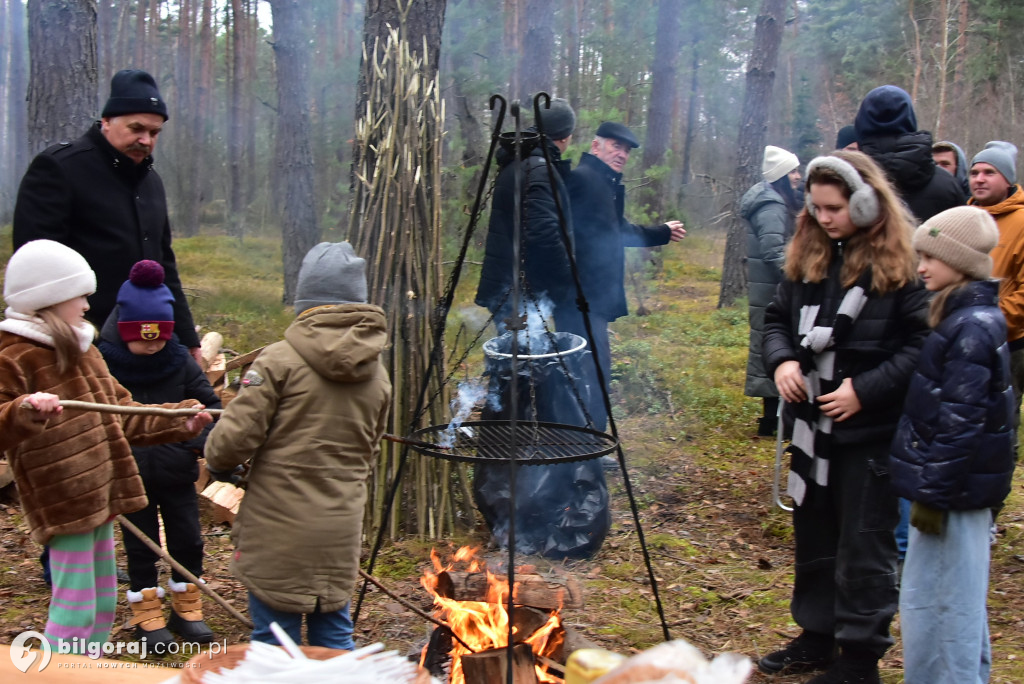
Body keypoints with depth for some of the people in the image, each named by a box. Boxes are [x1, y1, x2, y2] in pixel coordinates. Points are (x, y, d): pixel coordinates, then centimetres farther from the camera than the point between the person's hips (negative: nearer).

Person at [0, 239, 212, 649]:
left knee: (104, 605, 17)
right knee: (74, 610, -6)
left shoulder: (83, 350, 15)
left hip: (100, 497, 9)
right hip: (63, 504, -9)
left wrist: (179, 422, 16)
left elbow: (121, 415, 22)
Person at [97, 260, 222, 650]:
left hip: (177, 471, 2)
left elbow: (209, 404, 1)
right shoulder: (103, 364, -13)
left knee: (187, 539, 11)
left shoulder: (180, 361, -6)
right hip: (129, 474, -2)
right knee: (140, 544, 10)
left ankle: (187, 607, 28)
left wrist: (204, 440, -15)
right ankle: (146, 614, 25)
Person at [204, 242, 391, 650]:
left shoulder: (280, 361, -13)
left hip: (279, 532, -5)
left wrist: (219, 463, 8)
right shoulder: (377, 375, 5)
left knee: (275, 640, 6)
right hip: (341, 533, 5)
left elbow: (235, 438, -13)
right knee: (334, 638, 17)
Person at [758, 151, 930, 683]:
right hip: (811, 424, 7)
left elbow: (923, 343, -15)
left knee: (864, 548, 3)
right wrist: (781, 360, -5)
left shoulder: (900, 264, -13)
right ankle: (816, 637, 34)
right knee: (813, 538, 18)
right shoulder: (808, 256, 7)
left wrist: (865, 389, -20)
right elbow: (777, 317, 15)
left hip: (872, 431, -7)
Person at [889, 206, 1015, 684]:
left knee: (929, 604, -1)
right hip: (960, 488, 10)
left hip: (953, 491, -10)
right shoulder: (966, 316, 10)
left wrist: (932, 493, -18)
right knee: (960, 601, 21)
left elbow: (959, 423, -23)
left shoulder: (972, 328, -20)